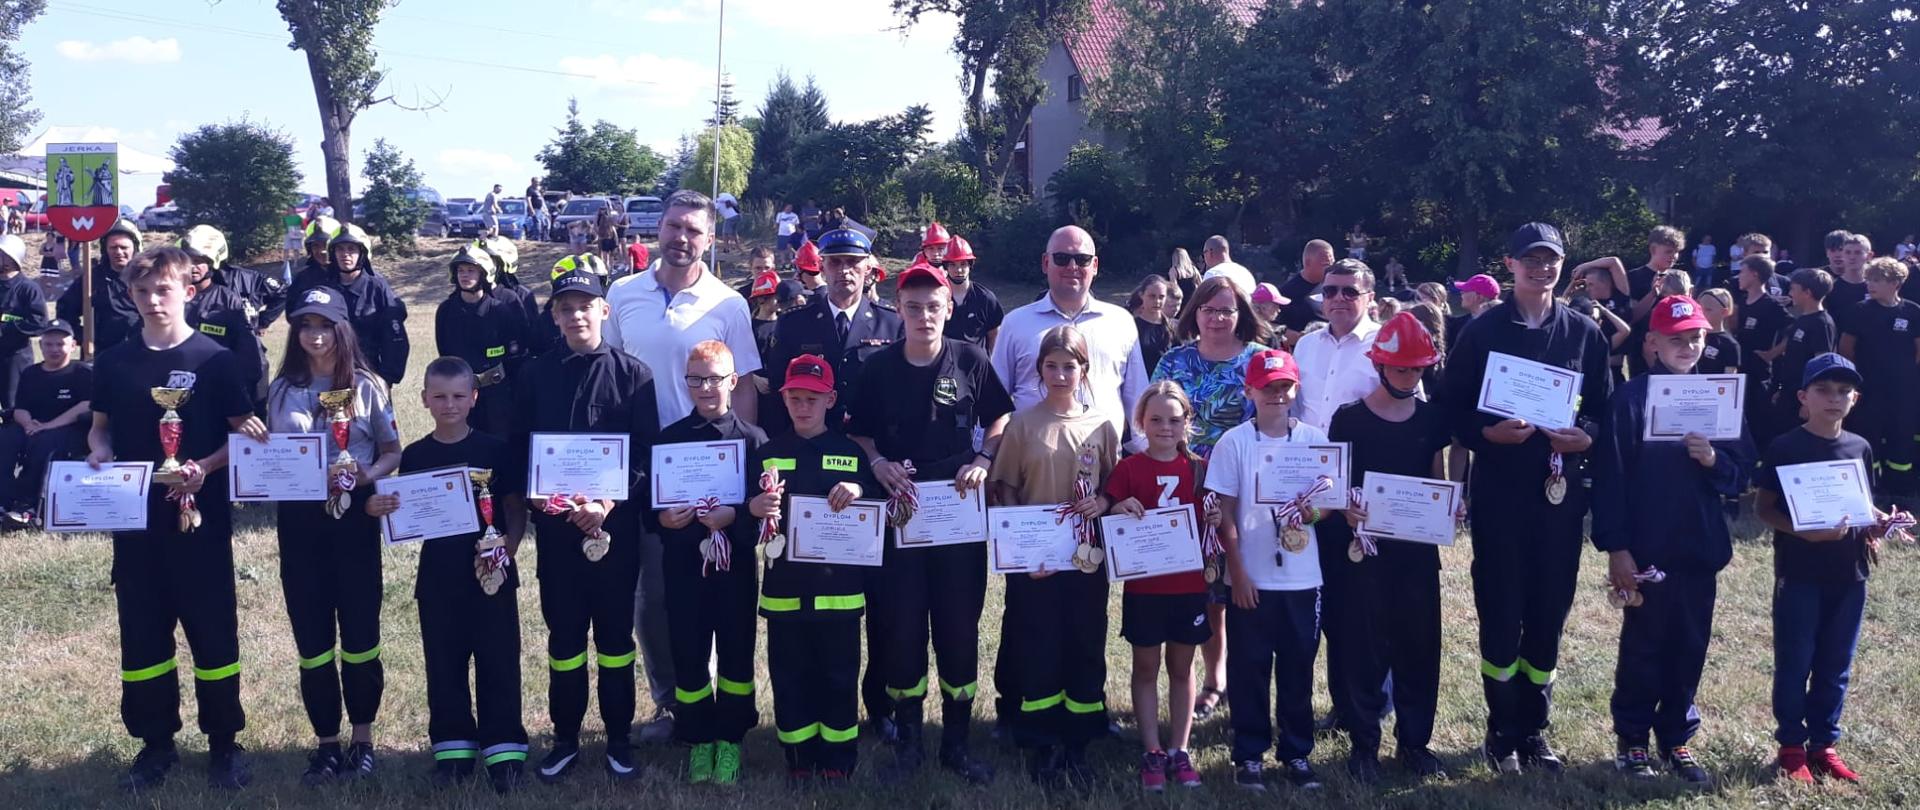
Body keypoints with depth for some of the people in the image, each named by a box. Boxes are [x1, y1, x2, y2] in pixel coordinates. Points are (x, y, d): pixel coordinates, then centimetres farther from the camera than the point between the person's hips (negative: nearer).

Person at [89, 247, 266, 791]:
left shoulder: (214, 359, -4)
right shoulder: (114, 362, 6)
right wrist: (99, 450, -7)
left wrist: (204, 467, -18)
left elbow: (245, 432, -2)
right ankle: (156, 741, 23)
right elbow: (100, 425, 16)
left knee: (213, 630, 3)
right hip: (135, 518, 3)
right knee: (142, 632, 9)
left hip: (200, 516, -3)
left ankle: (224, 743, 16)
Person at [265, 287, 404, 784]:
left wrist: (367, 475, -17)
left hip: (354, 514, -2)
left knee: (360, 632, 4)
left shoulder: (366, 386, 1)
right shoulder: (282, 390, 7)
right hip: (299, 518, 2)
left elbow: (392, 452, 3)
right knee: (311, 635, 6)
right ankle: (326, 744, 17)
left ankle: (363, 741, 17)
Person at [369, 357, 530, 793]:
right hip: (439, 576, 2)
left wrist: (507, 548, -16)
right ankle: (453, 748, 20)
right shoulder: (415, 456, 3)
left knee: (498, 661, 1)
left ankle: (504, 751, 9)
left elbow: (517, 509, 0)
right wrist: (378, 509, -14)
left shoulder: (495, 450, -3)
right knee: (444, 664, 9)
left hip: (492, 573, -2)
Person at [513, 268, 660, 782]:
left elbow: (649, 454, -5)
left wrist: (611, 502, -17)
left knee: (615, 632, 7)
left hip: (616, 523, -2)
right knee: (563, 633, 9)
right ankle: (565, 739, 21)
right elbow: (518, 450, 6)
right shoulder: (535, 376, 5)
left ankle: (619, 740, 19)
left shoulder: (632, 374, -2)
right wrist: (540, 498, -11)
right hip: (555, 524, 2)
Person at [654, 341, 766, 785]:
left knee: (736, 651, 7)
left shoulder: (752, 438, 0)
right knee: (688, 653, 5)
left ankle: (730, 740, 21)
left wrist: (733, 515, -22)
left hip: (735, 560, -1)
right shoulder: (669, 438, 5)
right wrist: (663, 518, -16)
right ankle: (698, 741, 21)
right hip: (684, 561, 1)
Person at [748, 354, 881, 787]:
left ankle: (838, 761, 16)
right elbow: (745, 509, 4)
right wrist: (754, 508, -19)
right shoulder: (767, 453, 7)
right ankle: (799, 760, 18)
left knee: (839, 677, 4)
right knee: (789, 677, 6)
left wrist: (860, 491, -15)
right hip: (784, 585, 1)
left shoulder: (853, 452, 5)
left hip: (838, 585, -1)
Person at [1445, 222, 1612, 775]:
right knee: (1500, 611, 2)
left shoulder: (1585, 333, 7)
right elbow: (1453, 408, -1)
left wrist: (1584, 436, -12)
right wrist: (1487, 433, -19)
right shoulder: (1482, 331, 0)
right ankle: (1502, 732, 16)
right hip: (1499, 486, -2)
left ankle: (1534, 729, 21)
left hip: (1560, 488, 2)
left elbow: (1606, 408, 8)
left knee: (1549, 610, 7)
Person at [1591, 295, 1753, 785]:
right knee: (1643, 645, 5)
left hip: (1701, 546, 4)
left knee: (1690, 647, 10)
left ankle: (1677, 740, 24)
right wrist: (1615, 548, -14)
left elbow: (1742, 473, 7)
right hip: (1646, 548, -4)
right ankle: (1631, 740, 18)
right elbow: (1610, 476, -10)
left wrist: (1713, 459, -16)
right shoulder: (1631, 397, -6)